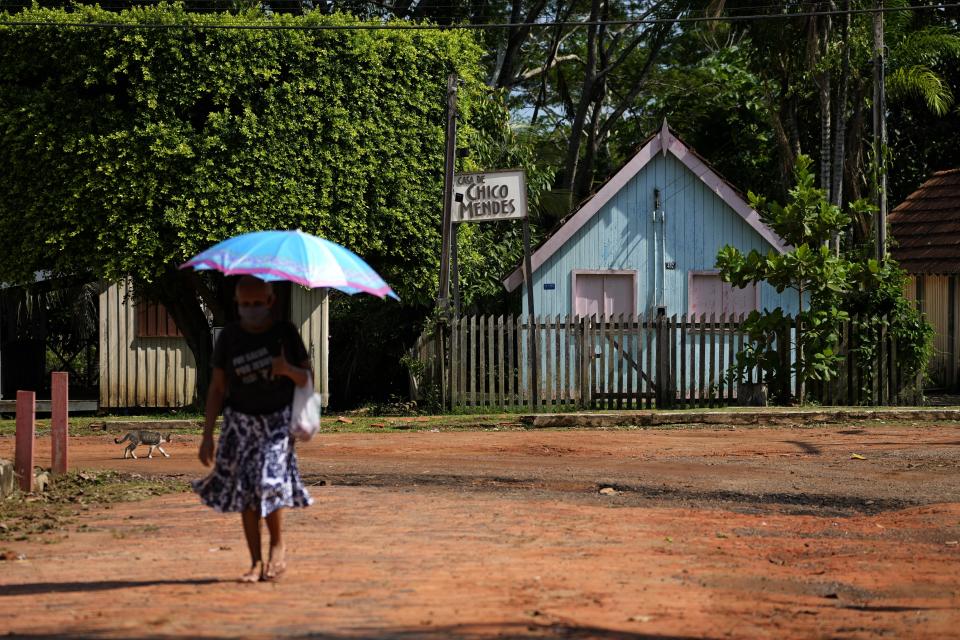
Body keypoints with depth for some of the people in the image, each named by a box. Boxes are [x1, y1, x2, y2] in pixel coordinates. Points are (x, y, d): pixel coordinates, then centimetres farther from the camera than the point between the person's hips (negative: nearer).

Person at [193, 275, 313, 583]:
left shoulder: (285, 333, -2)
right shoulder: (230, 337, 1)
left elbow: (308, 378, 3)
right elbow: (217, 387, 5)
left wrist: (288, 370, -21)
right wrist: (207, 434, 2)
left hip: (278, 421, -2)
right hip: (241, 422, 2)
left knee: (269, 482, -16)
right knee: (245, 491, -1)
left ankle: (278, 546, 8)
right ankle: (256, 563, 8)